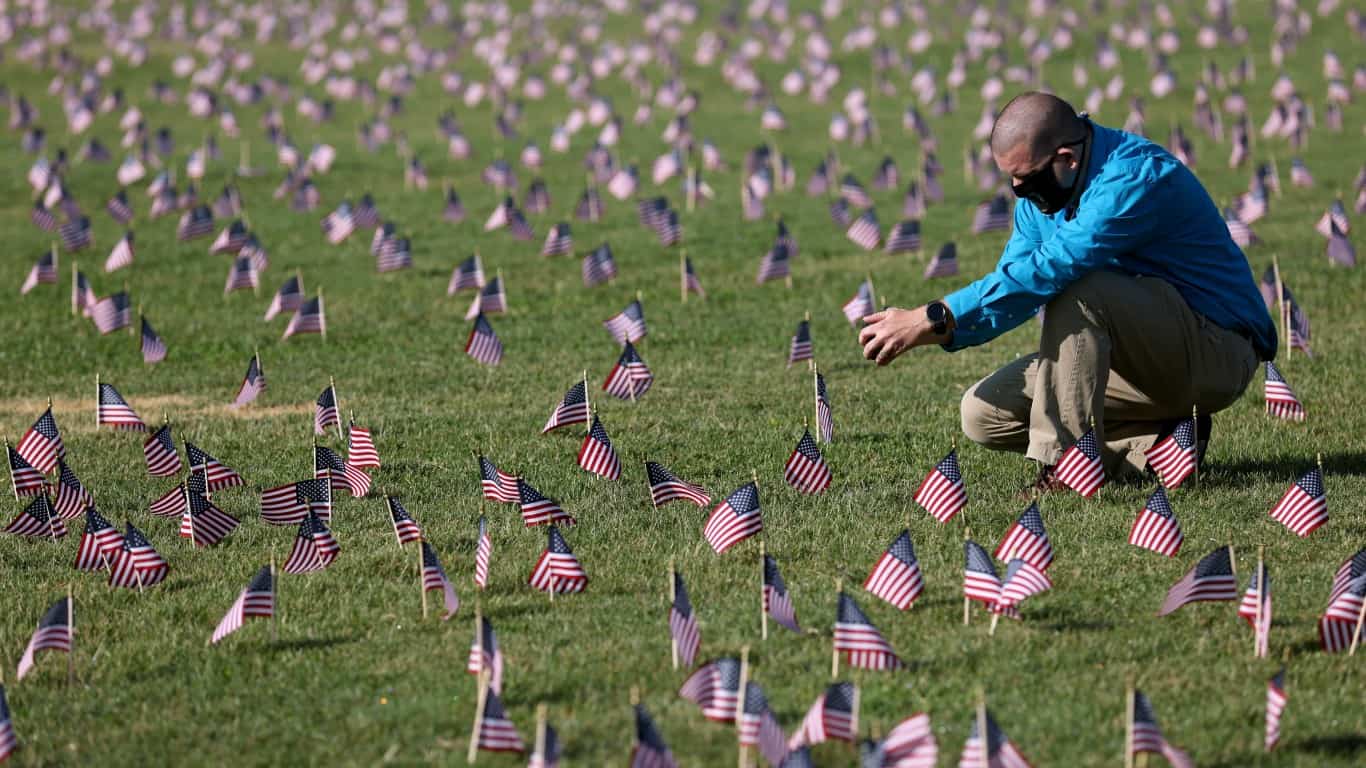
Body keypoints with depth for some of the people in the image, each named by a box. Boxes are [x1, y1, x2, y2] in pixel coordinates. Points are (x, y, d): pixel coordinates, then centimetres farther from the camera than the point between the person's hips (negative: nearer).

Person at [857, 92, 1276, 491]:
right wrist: (939, 332, -13)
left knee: (1074, 288, -32)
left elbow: (1046, 270, -35)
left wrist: (934, 319, -34)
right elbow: (1012, 282, 7)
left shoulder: (1137, 176, -26)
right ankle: (1151, 445, -1)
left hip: (1216, 354, -9)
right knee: (984, 413, -2)